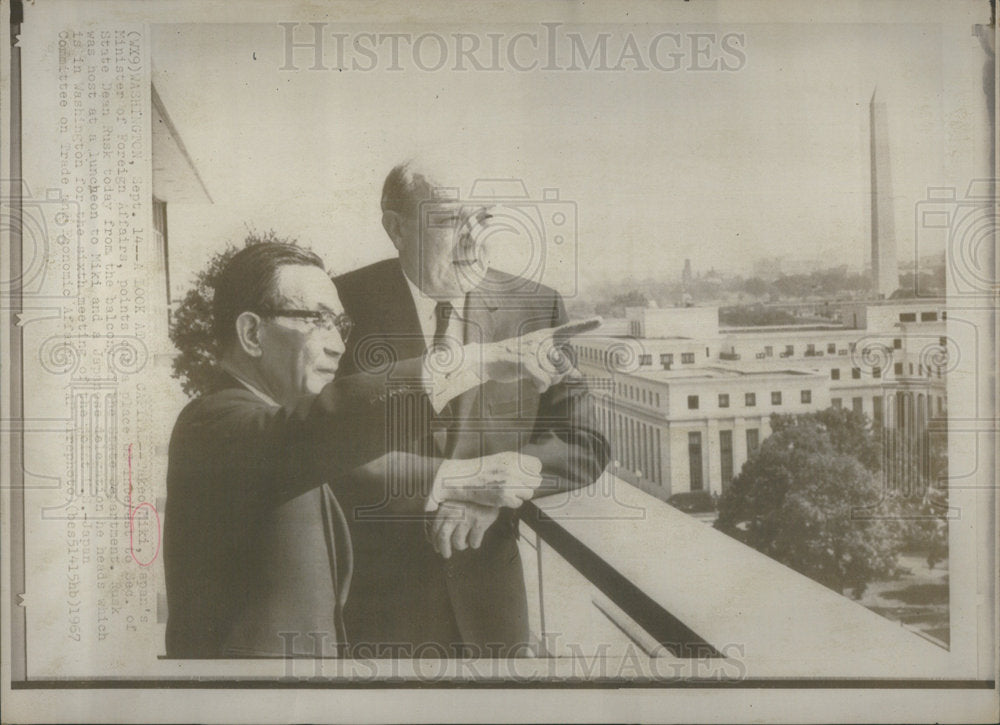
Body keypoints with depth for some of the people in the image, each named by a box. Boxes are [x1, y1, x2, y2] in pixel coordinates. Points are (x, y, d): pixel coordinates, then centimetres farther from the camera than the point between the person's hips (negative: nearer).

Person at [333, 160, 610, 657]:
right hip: (376, 586, -2)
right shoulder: (344, 304, -8)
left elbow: (585, 448, -3)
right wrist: (437, 487, -22)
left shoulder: (537, 308, -2)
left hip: (489, 588, 2)